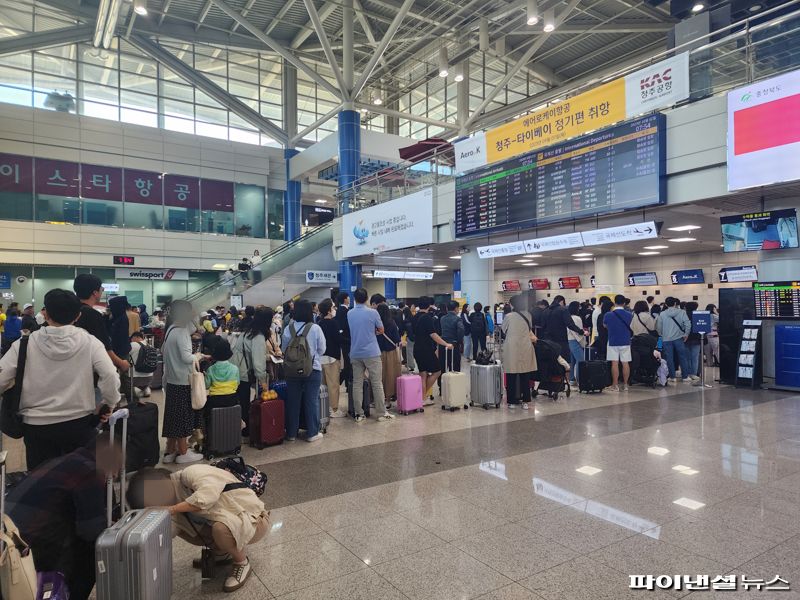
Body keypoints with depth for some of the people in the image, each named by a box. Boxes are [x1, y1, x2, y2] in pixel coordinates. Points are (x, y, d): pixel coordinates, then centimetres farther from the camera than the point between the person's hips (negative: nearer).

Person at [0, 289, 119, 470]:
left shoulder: (25, 344, -6)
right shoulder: (89, 342, -9)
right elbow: (111, 377, -16)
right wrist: (107, 404, 0)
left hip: (37, 426, 0)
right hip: (80, 424, 0)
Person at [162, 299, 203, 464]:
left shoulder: (171, 329, 10)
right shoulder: (181, 331, -18)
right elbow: (186, 357, -22)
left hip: (172, 379, 9)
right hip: (182, 381, -9)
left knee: (174, 415, 14)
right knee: (182, 416, 0)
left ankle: (171, 451, 22)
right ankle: (183, 453, 8)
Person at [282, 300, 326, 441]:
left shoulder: (288, 329, -7)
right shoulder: (315, 328, -12)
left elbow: (284, 349, 4)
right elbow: (322, 349, -3)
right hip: (313, 369, -2)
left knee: (293, 401, 11)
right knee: (312, 401, 6)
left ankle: (291, 433, 20)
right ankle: (312, 433, 12)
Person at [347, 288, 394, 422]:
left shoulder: (349, 314, 3)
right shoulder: (373, 312, -9)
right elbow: (381, 330, 1)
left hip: (355, 353, 4)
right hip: (371, 353, -4)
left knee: (357, 384, 8)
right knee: (377, 384, 2)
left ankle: (359, 414, 10)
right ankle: (382, 413, 6)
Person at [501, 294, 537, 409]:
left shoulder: (509, 316, -8)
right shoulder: (528, 316, 1)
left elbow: (502, 331, 6)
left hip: (511, 349, -3)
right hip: (525, 349, 3)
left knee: (511, 376, 4)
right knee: (525, 376, 9)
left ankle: (512, 401, 8)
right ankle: (525, 401, 12)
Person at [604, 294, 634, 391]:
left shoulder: (608, 315, -9)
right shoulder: (629, 315, -4)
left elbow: (604, 325, 10)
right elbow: (632, 327, 12)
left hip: (613, 342, -2)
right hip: (625, 342, 2)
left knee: (614, 363, -1)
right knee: (625, 363, 6)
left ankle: (615, 385, 1)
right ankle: (625, 384, 11)